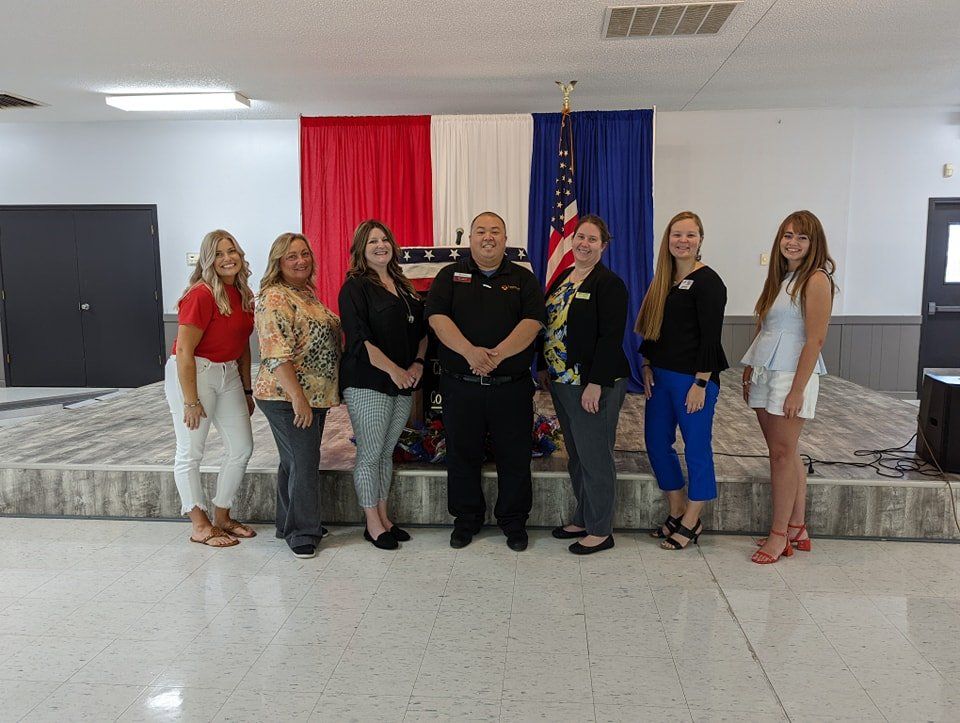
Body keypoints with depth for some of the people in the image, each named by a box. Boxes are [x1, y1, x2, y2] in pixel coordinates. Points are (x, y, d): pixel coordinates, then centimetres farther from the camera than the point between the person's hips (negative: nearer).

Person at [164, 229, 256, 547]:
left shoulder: (243, 294, 6)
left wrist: (247, 390, 14)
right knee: (191, 452, 1)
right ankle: (200, 526, 13)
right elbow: (184, 351, -19)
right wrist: (191, 401, -19)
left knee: (241, 448, 10)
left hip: (229, 374, 9)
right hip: (192, 373, -8)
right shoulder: (201, 295, -18)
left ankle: (222, 517, 25)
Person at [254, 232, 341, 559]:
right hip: (288, 397, -9)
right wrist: (297, 397, -25)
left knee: (296, 461, 17)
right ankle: (303, 533, 11)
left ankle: (290, 524, 31)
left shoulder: (307, 293, 15)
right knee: (303, 462, -3)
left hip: (315, 395, 9)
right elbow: (277, 355, -22)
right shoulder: (275, 298, -15)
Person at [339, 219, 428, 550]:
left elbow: (422, 329, 18)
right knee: (370, 454, 0)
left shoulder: (403, 286, 15)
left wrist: (418, 363, 2)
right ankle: (373, 524, 12)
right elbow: (359, 338, -16)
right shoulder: (355, 287, -6)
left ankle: (383, 517, 24)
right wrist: (394, 370, -18)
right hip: (368, 384, -6)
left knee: (387, 452, 13)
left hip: (403, 383, 7)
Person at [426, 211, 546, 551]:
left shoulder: (524, 279, 8)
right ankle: (466, 519, 28)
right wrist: (470, 352, -22)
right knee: (462, 455, 10)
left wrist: (499, 353, -23)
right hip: (460, 385, 1)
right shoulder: (450, 276, 8)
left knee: (515, 457, 7)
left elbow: (532, 322, -7)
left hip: (512, 386, 0)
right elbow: (437, 318, -7)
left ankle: (514, 522, 24)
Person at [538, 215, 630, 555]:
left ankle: (600, 530, 15)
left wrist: (596, 383, -22)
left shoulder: (609, 284, -11)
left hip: (594, 385, -8)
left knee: (595, 457, 1)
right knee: (575, 455, 17)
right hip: (561, 381, 8)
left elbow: (611, 337, -18)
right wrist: (543, 367, 14)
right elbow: (548, 325, 18)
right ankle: (583, 519, 31)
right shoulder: (562, 278, 13)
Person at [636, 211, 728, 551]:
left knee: (696, 447, 3)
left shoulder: (707, 281, -10)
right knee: (656, 441, 12)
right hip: (661, 376, 8)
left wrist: (700, 384, -17)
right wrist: (648, 367, 6)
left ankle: (691, 523, 16)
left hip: (693, 378, -8)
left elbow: (710, 338, -14)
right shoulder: (663, 280, 12)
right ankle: (677, 512, 27)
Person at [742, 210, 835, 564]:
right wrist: (749, 371, 13)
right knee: (785, 453, 11)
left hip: (791, 375, -7)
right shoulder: (779, 277, 15)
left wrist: (797, 389, -17)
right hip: (764, 373, 8)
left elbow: (815, 339, -14)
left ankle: (780, 535, 6)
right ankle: (797, 529, 21)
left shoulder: (816, 280, -9)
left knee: (783, 453, -4)